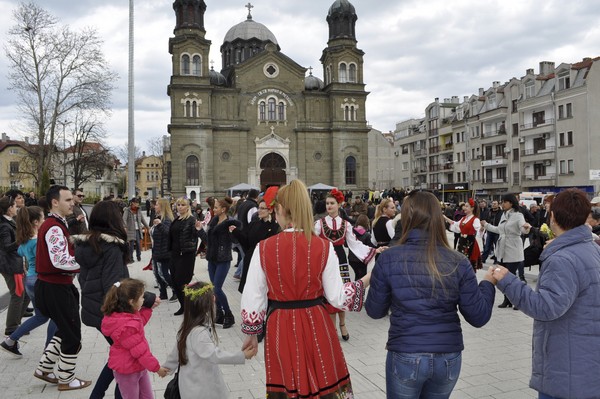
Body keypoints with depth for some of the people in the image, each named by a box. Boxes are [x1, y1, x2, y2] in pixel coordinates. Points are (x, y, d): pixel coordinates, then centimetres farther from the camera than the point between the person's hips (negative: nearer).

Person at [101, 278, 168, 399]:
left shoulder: (123, 315, -4)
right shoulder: (127, 326, -34)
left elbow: (139, 323, 16)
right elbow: (139, 350, -29)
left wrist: (149, 308, 4)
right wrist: (156, 367, -19)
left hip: (139, 366, 9)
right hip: (127, 370, -9)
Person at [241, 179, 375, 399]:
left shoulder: (263, 248, -8)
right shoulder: (324, 247, -9)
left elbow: (252, 299, -2)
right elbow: (337, 297, -7)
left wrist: (251, 333, 13)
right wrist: (366, 280, 8)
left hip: (280, 330, 0)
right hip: (317, 327, 0)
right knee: (324, 381, 18)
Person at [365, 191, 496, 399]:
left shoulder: (389, 259, -12)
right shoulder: (458, 262, -7)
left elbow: (374, 311, -2)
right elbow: (478, 317, -3)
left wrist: (376, 281, 16)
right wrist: (488, 283, 14)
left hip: (405, 357, -2)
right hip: (448, 358, 3)